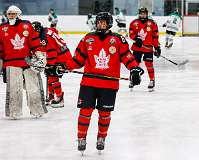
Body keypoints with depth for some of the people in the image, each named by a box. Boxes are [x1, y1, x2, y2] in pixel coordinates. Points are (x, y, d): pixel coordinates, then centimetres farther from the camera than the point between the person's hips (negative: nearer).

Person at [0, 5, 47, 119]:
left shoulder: (27, 26, 5)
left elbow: (35, 42, 5)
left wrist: (40, 55, -2)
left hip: (29, 62, 0)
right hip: (12, 63, 0)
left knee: (34, 87, 3)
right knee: (13, 89, -2)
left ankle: (37, 110, 14)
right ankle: (14, 112, 7)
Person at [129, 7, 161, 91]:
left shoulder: (152, 23, -1)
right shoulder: (134, 23, 3)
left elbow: (155, 36, 1)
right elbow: (131, 34, 2)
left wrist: (157, 47, -2)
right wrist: (136, 38, -18)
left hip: (148, 47, -2)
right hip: (137, 47, 2)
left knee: (149, 63, -7)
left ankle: (152, 80, 4)